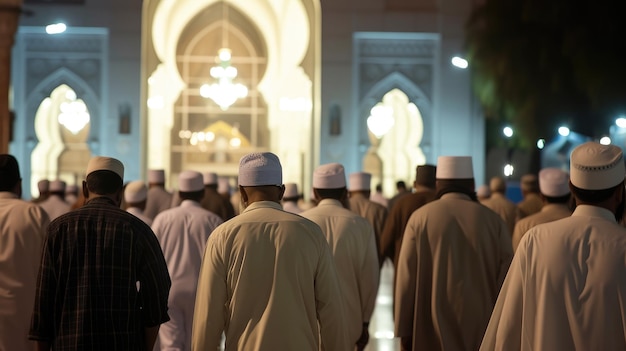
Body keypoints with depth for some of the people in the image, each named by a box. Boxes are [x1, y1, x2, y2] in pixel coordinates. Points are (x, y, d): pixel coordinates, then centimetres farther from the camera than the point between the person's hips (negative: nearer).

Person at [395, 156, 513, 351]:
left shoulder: (420, 218, -2)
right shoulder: (493, 221, 0)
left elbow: (407, 280, -3)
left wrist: (404, 330, 5)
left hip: (433, 330, -1)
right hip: (482, 330, 1)